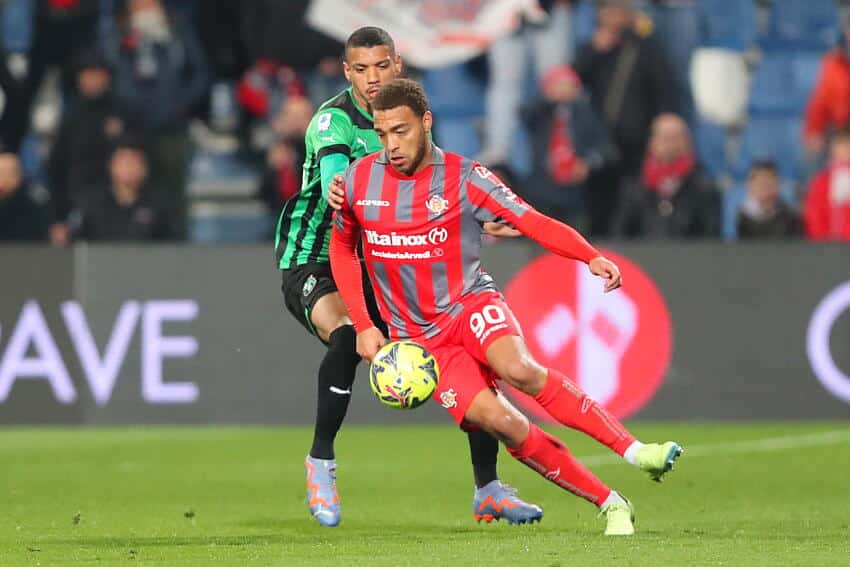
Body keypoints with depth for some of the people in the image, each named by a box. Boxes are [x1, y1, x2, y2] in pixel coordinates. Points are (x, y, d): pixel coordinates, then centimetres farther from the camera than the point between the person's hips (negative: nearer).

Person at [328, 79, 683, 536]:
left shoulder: (464, 177, -8)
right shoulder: (357, 181, 0)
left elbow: (534, 222, -15)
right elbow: (342, 248, 15)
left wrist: (592, 258, -32)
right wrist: (363, 326, 5)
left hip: (470, 304, -1)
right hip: (418, 337, 1)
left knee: (519, 370, -35)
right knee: (498, 420, -21)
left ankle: (634, 451, -28)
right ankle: (611, 505, -16)